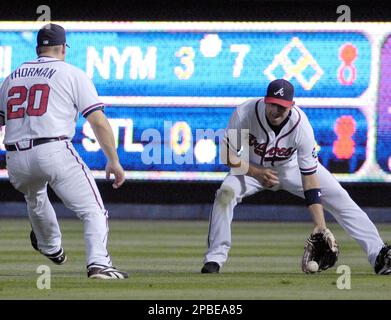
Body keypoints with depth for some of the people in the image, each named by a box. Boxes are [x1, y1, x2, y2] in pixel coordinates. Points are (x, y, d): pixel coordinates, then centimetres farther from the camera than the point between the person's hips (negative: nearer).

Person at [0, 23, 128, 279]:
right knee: (94, 211, -4)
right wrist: (114, 161, 2)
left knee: (34, 196, 37)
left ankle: (51, 247, 57)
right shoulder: (72, 74, 8)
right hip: (54, 151, -5)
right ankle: (98, 263, -25)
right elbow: (99, 122, 0)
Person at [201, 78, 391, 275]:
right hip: (252, 167, 0)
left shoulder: (301, 126, -32)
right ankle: (214, 259, -17)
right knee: (225, 193, -27)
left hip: (292, 167, 0)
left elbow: (310, 178, -32)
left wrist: (320, 226, -38)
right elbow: (229, 155, -20)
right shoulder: (244, 114, -32)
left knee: (340, 199, -12)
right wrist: (258, 173, -38)